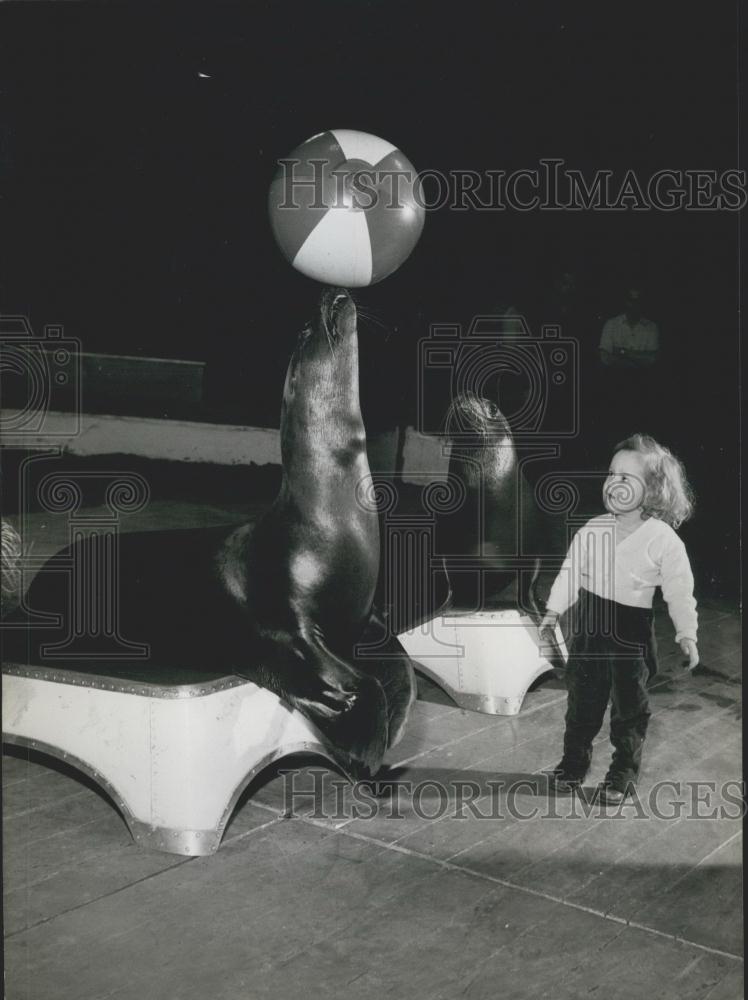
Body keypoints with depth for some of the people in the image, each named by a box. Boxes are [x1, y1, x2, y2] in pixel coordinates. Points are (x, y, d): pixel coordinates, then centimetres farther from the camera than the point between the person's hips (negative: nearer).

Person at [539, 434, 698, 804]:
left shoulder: (664, 540, -13)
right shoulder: (593, 529, -2)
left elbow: (680, 592, -7)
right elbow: (571, 571, 5)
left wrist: (687, 634, -7)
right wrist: (554, 609, 2)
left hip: (631, 634, -3)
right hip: (588, 626, 4)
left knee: (629, 705, 11)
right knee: (581, 699, 15)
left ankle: (624, 771, 29)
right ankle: (574, 762, 32)